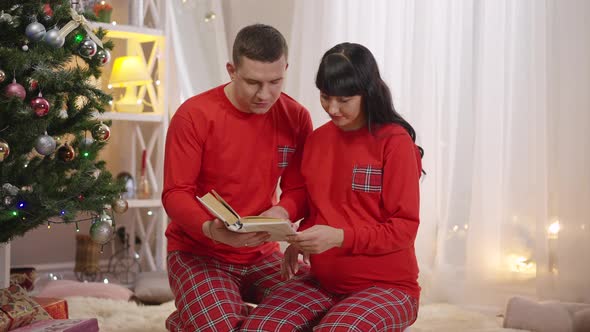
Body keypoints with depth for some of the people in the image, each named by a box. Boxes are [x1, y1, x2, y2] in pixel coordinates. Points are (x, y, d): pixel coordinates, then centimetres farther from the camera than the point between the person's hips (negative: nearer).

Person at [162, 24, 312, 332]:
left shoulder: (296, 117, -2)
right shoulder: (194, 115, -15)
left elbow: (299, 188, 2)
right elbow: (175, 194, -14)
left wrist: (283, 212, -22)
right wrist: (211, 229, -33)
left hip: (261, 254, 4)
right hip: (198, 252, -4)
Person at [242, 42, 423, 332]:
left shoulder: (395, 142, -10)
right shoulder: (317, 139, 8)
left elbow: (404, 227, -11)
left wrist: (340, 237, -25)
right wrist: (299, 241, -3)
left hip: (387, 285, -5)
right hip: (324, 282, 5)